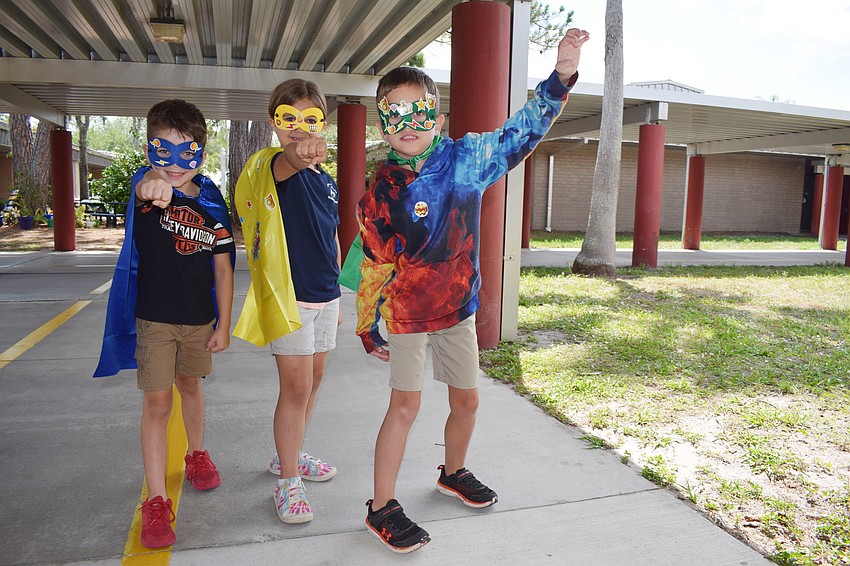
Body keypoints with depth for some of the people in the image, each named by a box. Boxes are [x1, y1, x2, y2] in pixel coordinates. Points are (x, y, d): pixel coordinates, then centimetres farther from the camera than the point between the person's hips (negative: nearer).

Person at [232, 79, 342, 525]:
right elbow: (282, 166, -37)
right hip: (288, 296, -7)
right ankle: (288, 482, 12)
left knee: (312, 381, 17)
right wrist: (298, 155, -61)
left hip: (324, 298, 7)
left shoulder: (327, 182, 11)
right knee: (296, 387, -4)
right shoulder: (269, 166, -10)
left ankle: (288, 456, 37)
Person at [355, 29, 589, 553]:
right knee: (405, 406, -2)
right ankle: (382, 508, 14)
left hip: (458, 305, 4)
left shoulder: (465, 158, -6)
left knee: (467, 400, 15)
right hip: (406, 312, -3)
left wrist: (562, 75, -20)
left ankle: (453, 472, 42)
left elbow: (520, 133, -8)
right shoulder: (382, 189, -10)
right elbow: (374, 264, -6)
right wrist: (369, 326, -2)